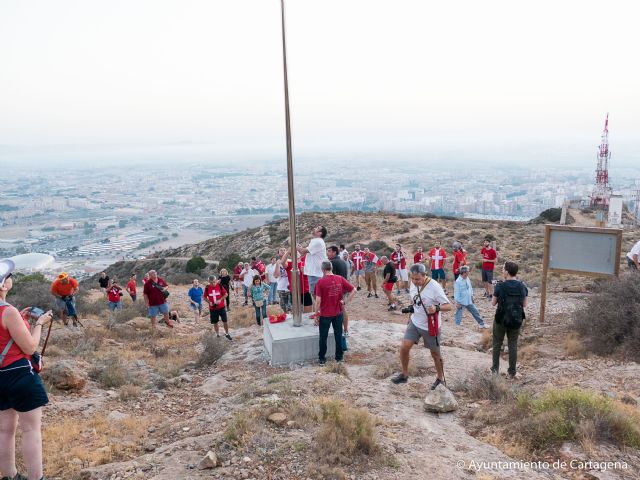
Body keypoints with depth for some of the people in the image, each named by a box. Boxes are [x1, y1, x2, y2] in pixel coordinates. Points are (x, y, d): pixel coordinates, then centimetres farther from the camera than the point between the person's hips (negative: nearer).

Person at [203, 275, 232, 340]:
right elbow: (205, 297, 5)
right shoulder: (207, 287, -7)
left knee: (225, 321, 3)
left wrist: (220, 300, -16)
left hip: (221, 307, -1)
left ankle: (227, 334, 20)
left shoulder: (219, 285, -10)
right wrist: (209, 302, -12)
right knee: (215, 322, 9)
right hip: (212, 308, 1)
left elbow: (225, 294, -2)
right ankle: (217, 334, 26)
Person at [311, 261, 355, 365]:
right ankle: (339, 357, 25)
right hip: (338, 313, 3)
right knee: (338, 335, 15)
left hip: (325, 314, -3)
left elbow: (318, 300, -14)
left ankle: (322, 359, 19)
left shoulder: (320, 282, -14)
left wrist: (316, 315, -5)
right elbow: (353, 290, -3)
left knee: (323, 337, 11)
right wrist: (345, 302, 1)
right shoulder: (340, 279, -4)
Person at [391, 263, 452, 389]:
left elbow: (448, 306, -21)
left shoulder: (434, 287, -23)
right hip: (415, 322, 5)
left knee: (435, 354, 12)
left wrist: (436, 308, -39)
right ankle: (404, 374, 15)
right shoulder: (413, 284, -4)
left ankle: (440, 378, 34)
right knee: (404, 347, -5)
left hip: (430, 326, -5)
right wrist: (412, 308, 1)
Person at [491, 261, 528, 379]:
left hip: (501, 320, -3)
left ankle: (495, 369, 21)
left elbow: (493, 303, -5)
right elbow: (524, 305, 4)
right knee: (513, 345, 13)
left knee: (497, 344, 14)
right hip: (516, 320, 3)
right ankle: (512, 371, 19)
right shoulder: (523, 287, -5)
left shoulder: (500, 286, -16)